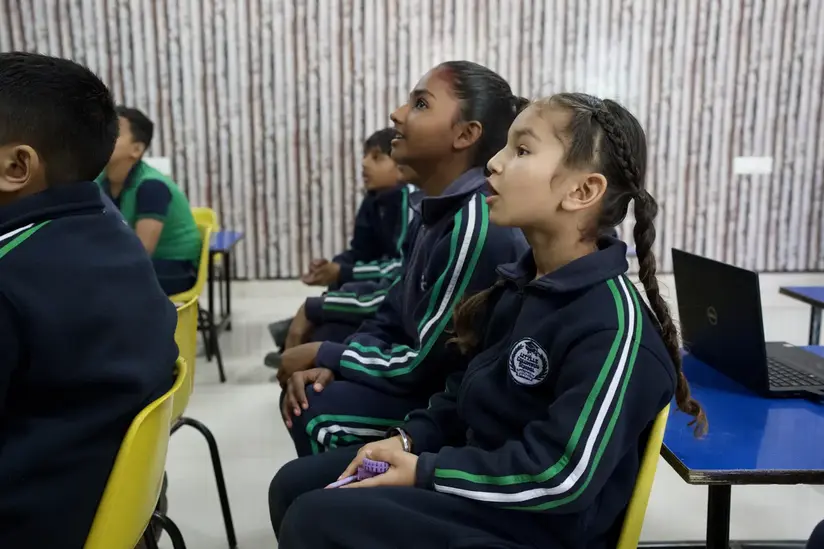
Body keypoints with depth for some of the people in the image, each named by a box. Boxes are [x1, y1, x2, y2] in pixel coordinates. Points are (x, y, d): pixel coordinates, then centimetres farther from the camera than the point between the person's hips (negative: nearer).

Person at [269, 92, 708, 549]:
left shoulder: (613, 325, -23)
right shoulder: (519, 286, 5)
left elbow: (563, 476, -28)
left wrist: (424, 471, -20)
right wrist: (409, 440, -2)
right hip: (480, 474, 9)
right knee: (295, 485, 7)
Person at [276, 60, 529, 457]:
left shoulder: (478, 225, -26)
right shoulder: (436, 210, 4)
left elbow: (427, 365, -23)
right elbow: (391, 317, 9)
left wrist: (324, 355, -10)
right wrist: (332, 365, -9)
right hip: (432, 382, 9)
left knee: (320, 412, -17)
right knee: (303, 394, 5)